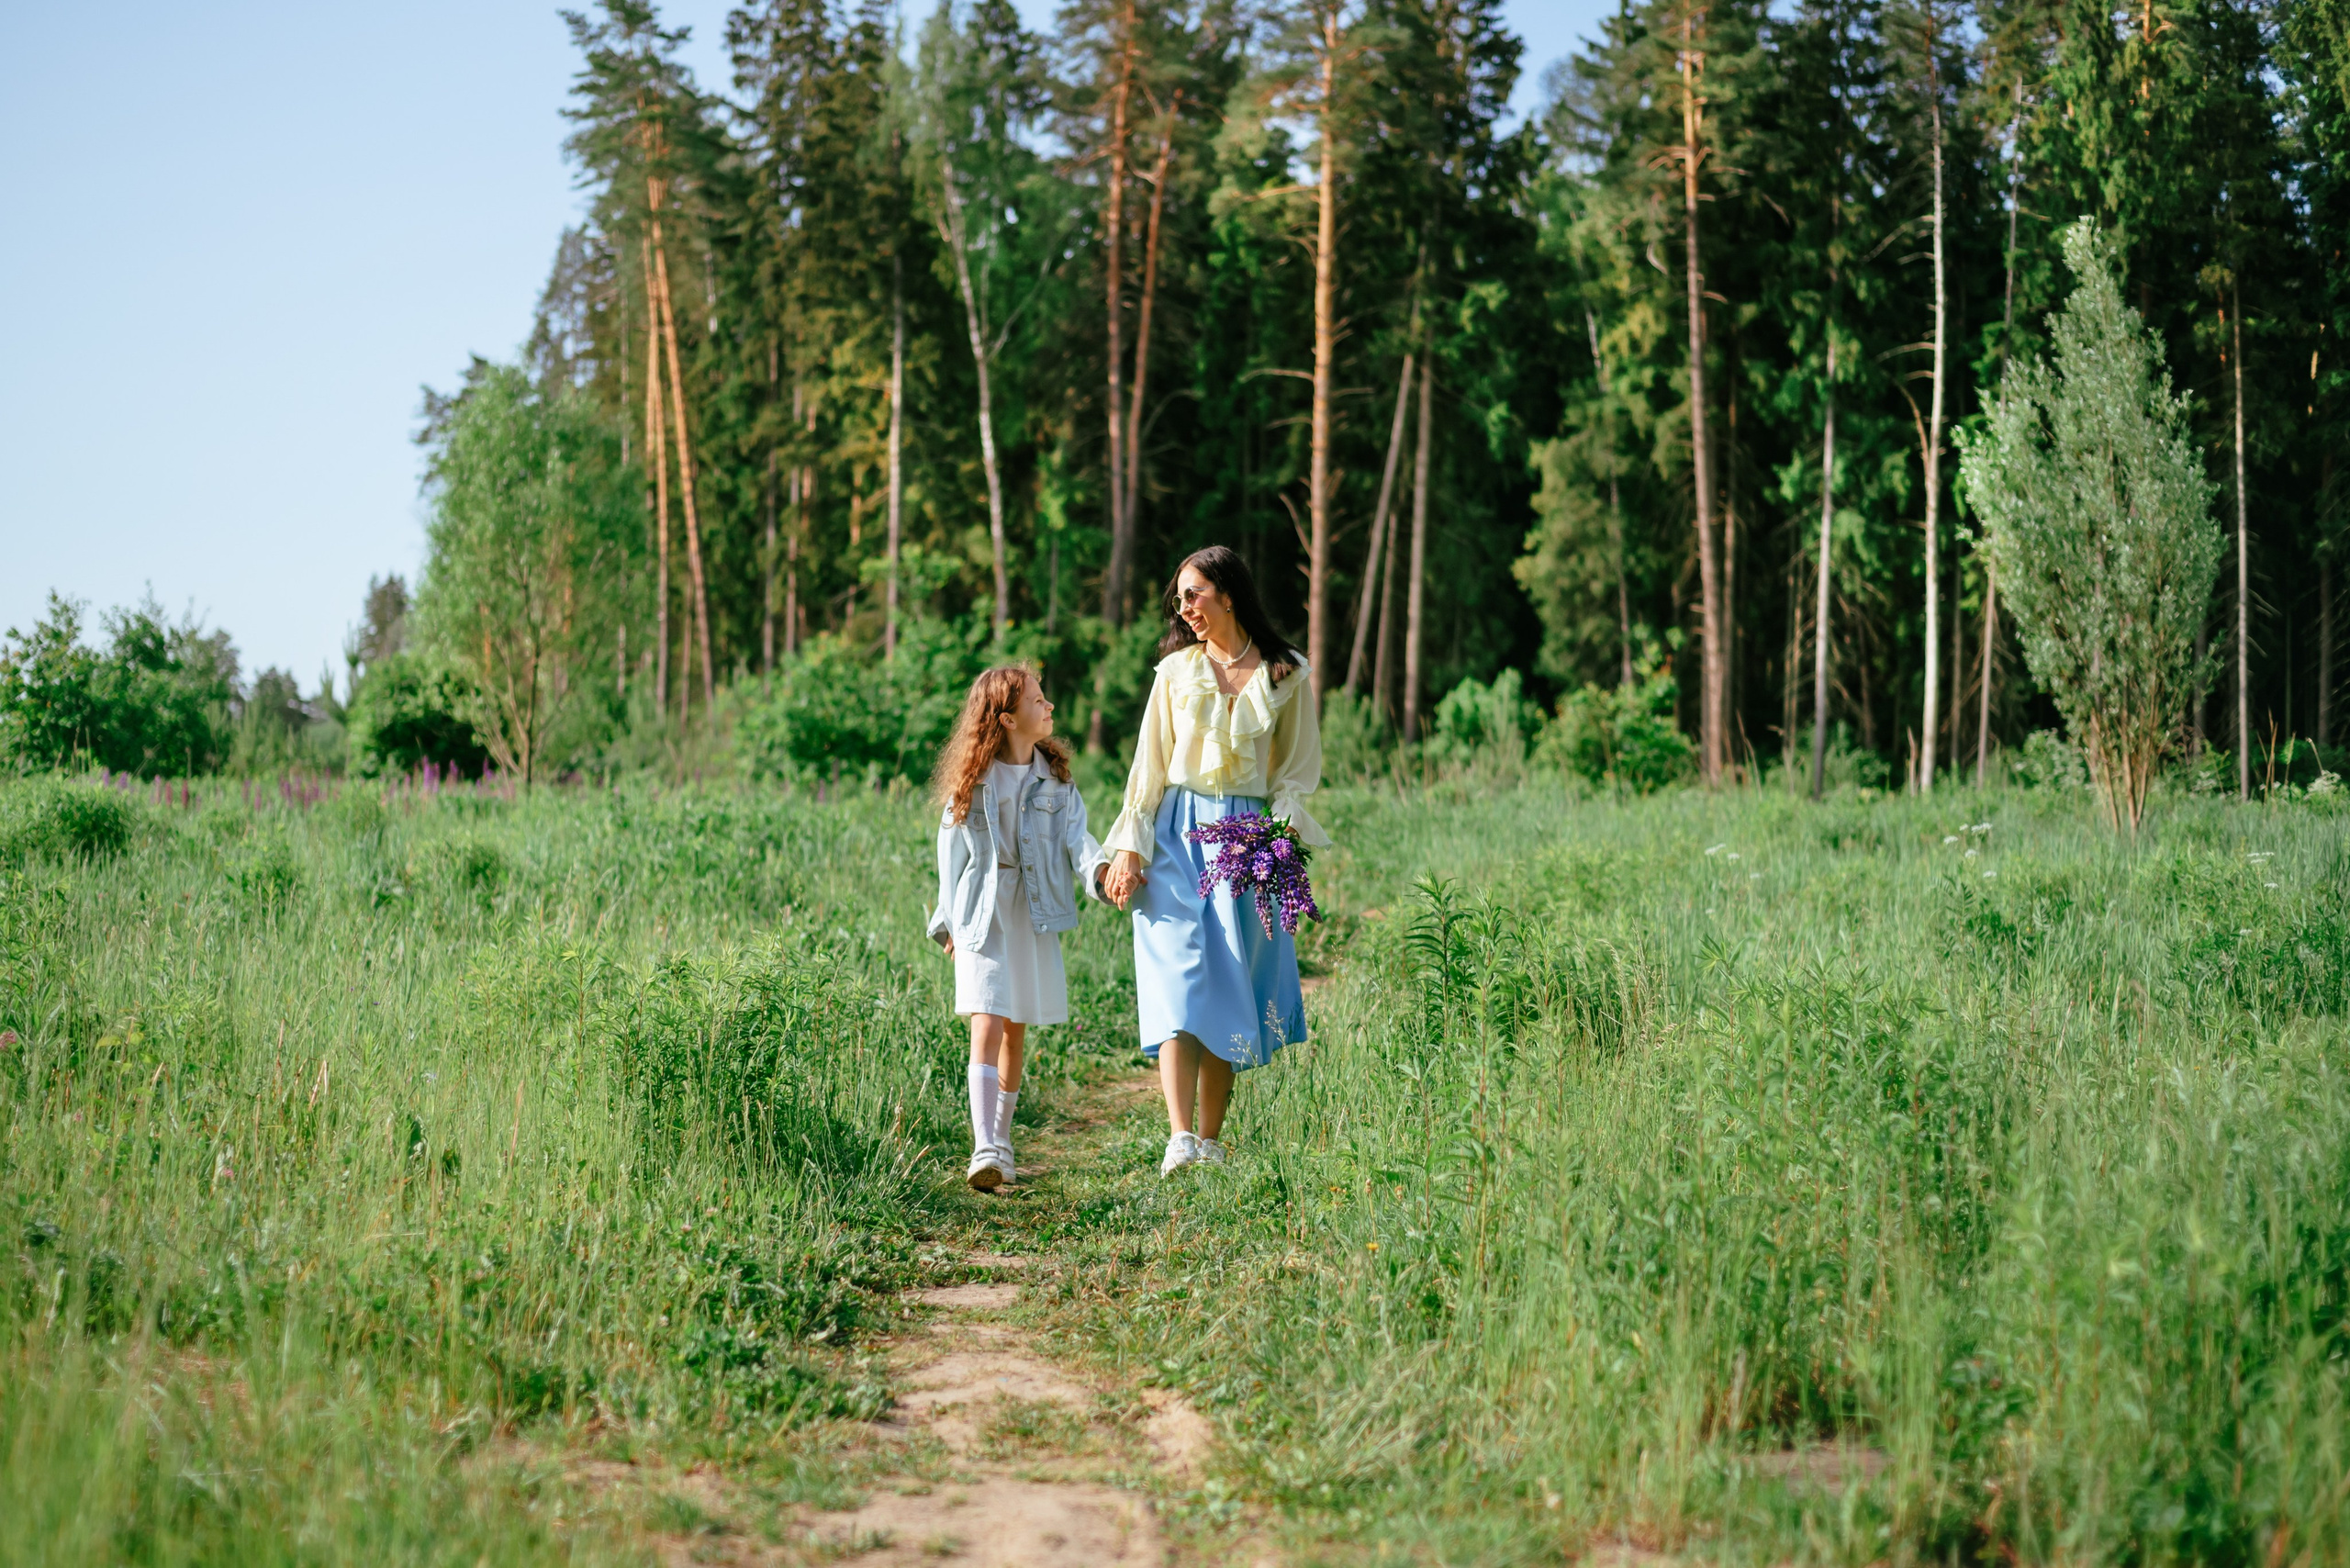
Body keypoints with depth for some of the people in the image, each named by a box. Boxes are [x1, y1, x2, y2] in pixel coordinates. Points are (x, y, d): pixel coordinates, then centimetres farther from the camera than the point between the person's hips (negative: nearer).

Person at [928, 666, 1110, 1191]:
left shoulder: (1054, 778, 4)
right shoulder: (971, 782, -4)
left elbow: (1075, 836, -2)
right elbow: (952, 853, 4)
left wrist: (1098, 869, -24)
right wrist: (948, 923, 9)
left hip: (1034, 916, 4)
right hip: (982, 916, -3)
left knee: (1015, 1030, 12)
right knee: (986, 1027, -14)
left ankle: (1001, 1140, 27)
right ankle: (984, 1152, -21)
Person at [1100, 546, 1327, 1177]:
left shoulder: (1286, 675, 5)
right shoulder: (1176, 670, 7)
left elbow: (1299, 767, 9)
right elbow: (1149, 764, 8)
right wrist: (1129, 849, 0)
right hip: (1178, 834, 0)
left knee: (1230, 986, 0)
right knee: (1180, 978, -13)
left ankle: (1211, 1141, 8)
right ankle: (1180, 1138, -23)